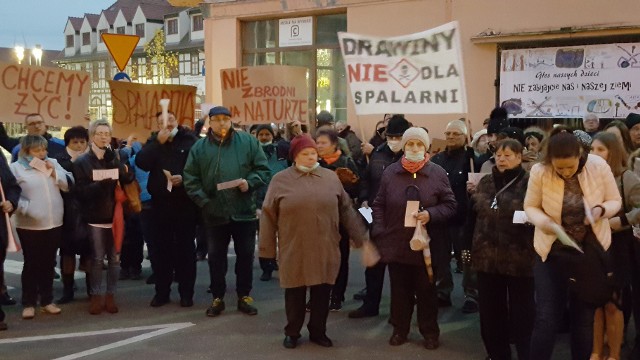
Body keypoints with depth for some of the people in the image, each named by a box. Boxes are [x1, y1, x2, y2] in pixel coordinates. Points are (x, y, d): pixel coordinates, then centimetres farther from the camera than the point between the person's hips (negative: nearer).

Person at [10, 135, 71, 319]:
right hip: (30, 225, -4)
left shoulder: (52, 163, 12)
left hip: (54, 223, 4)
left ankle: (47, 301, 21)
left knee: (48, 263, 11)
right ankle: (28, 303, 13)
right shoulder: (16, 167, -1)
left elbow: (69, 184, 6)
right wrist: (26, 208, -19)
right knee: (31, 264, 2)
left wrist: (54, 172, -6)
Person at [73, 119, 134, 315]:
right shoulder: (82, 162, 2)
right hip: (95, 216, -2)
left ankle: (110, 295, 13)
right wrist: (99, 184, -22)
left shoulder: (115, 158, 9)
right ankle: (96, 296, 10)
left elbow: (128, 178, -6)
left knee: (114, 258, 4)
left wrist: (113, 159, -16)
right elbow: (80, 190, -7)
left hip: (115, 214, 2)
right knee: (97, 258, 1)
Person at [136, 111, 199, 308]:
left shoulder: (190, 140, 0)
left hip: (185, 202, -3)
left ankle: (186, 292, 11)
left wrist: (184, 177, -20)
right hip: (160, 202, 3)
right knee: (161, 247, 6)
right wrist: (159, 142, -13)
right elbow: (141, 163, -8)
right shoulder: (154, 141, 10)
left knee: (185, 247, 3)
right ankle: (161, 291, 16)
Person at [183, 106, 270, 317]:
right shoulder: (199, 147, 3)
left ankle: (244, 296, 23)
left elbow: (263, 169, 2)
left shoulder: (248, 141, 1)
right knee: (216, 257, 9)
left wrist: (250, 182, -16)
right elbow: (190, 179, 1)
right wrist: (204, 201, -9)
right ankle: (217, 298, 23)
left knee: (245, 255, 9)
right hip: (215, 212, 0)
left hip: (244, 210, 0)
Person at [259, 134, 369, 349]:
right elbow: (269, 215, 0)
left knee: (322, 292, 10)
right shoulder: (280, 180, -1)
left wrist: (361, 238, 7)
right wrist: (267, 248, -2)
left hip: (325, 249, 2)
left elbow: (346, 210, 9)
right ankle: (292, 332, 26)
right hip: (294, 250, -2)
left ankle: (318, 331, 27)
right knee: (295, 293, 9)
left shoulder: (331, 178, 5)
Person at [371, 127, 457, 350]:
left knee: (426, 291, 10)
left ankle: (430, 332, 24)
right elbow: (379, 205, 6)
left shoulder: (438, 173, -2)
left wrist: (431, 214, -19)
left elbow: (450, 205, -1)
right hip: (396, 243, 1)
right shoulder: (390, 172, 3)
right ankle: (400, 329, 27)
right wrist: (379, 234, -3)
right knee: (400, 290, 11)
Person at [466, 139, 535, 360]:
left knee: (521, 312, 5)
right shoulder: (485, 183, 12)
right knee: (490, 311, 11)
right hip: (487, 256, 5)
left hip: (519, 258, -4)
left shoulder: (530, 184, -2)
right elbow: (473, 215, 13)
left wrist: (531, 217, -21)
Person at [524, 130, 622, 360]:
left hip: (591, 249, 1)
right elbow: (530, 206, -3)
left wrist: (600, 210, -23)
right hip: (552, 250, -1)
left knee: (585, 316, 12)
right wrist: (543, 221, -24)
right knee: (546, 317, -4)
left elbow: (615, 201, -1)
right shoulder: (539, 172, -16)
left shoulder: (598, 166, -14)